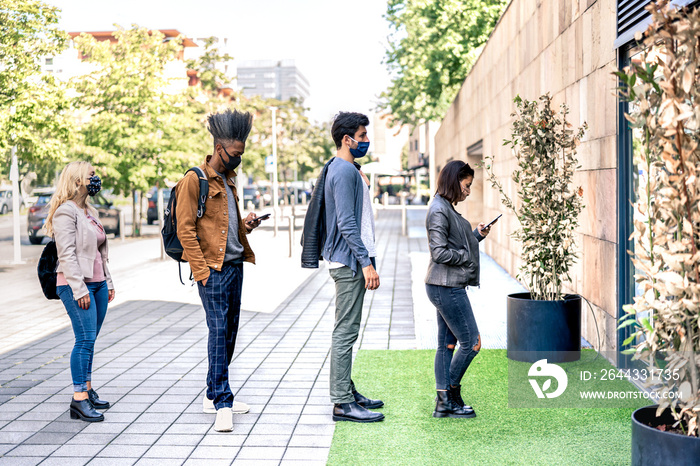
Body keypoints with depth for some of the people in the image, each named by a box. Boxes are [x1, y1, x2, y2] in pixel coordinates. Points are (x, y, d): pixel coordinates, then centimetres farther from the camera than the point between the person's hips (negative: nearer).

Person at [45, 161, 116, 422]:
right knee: (85, 339, -12)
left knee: (89, 340, 9)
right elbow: (67, 254, -15)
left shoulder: (90, 212, 18)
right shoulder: (66, 211, -9)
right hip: (76, 285, -8)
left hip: (97, 284, 8)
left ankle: (87, 390, 16)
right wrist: (79, 289, -20)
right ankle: (79, 399, -10)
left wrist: (108, 282, 20)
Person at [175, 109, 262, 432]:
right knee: (218, 331, -10)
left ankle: (213, 395, 21)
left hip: (235, 265, 9)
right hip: (213, 268, -8)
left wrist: (246, 225, 7)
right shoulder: (194, 180, -8)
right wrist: (201, 270, -17)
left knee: (229, 333, 11)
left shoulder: (227, 179, 18)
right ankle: (222, 405, -9)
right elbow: (185, 230, -13)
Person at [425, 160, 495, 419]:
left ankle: (444, 403, 16)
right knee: (471, 343, -3)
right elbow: (440, 252, -21)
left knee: (447, 344, 11)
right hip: (446, 288, -10)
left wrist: (477, 235, 9)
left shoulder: (447, 208, 15)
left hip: (447, 287, 10)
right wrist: (466, 256, -10)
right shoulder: (439, 210, -16)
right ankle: (450, 394, 10)